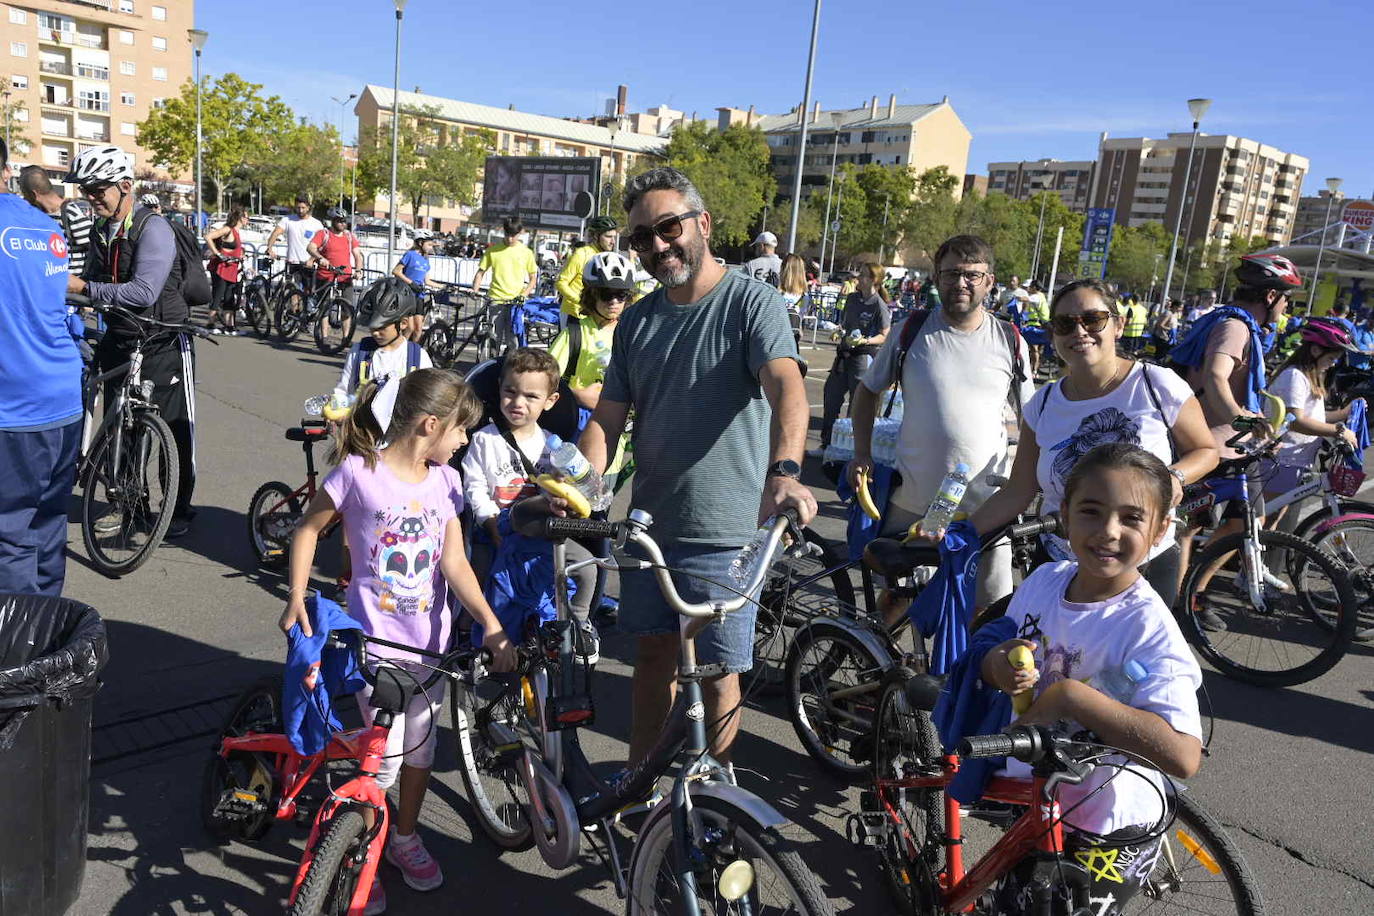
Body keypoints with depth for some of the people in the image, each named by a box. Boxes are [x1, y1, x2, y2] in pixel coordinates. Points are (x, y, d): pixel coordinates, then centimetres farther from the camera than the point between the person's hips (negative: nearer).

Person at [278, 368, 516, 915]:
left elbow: (454, 563, -7)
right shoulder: (358, 471, -14)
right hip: (376, 638, -4)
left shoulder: (445, 481, -1)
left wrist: (492, 627, -17)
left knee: (421, 745, 15)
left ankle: (405, 837, 39)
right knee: (386, 753, -4)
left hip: (430, 637, 5)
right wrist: (297, 598, -8)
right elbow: (308, 530, -1)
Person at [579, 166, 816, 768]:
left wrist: (783, 471, -45)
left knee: (718, 672, 7)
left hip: (723, 532, -5)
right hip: (648, 524, 5)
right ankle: (636, 776, 37)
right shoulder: (638, 320, 9)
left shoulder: (752, 302, -10)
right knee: (653, 651, 19)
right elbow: (607, 416, 7)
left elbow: (786, 387, -26)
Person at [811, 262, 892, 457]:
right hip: (844, 354, 7)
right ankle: (827, 445, 18)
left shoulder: (880, 306, -11)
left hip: (864, 356, -7)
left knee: (857, 404, 0)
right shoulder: (852, 298, 9)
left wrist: (865, 341, -23)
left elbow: (885, 336, -9)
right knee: (831, 398, 8)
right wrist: (839, 331, 3)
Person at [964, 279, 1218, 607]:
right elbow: (1017, 492, 0)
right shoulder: (1043, 404, -2)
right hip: (1059, 567, 2)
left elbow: (1206, 451, 2)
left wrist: (1175, 476, -20)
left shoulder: (1158, 386, -10)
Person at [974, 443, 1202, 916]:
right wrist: (998, 664, -19)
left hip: (1106, 835, -6)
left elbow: (1183, 756, -35)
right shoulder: (1044, 580, -10)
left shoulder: (1149, 628, -26)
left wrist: (1071, 695, -38)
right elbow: (995, 648, 5)